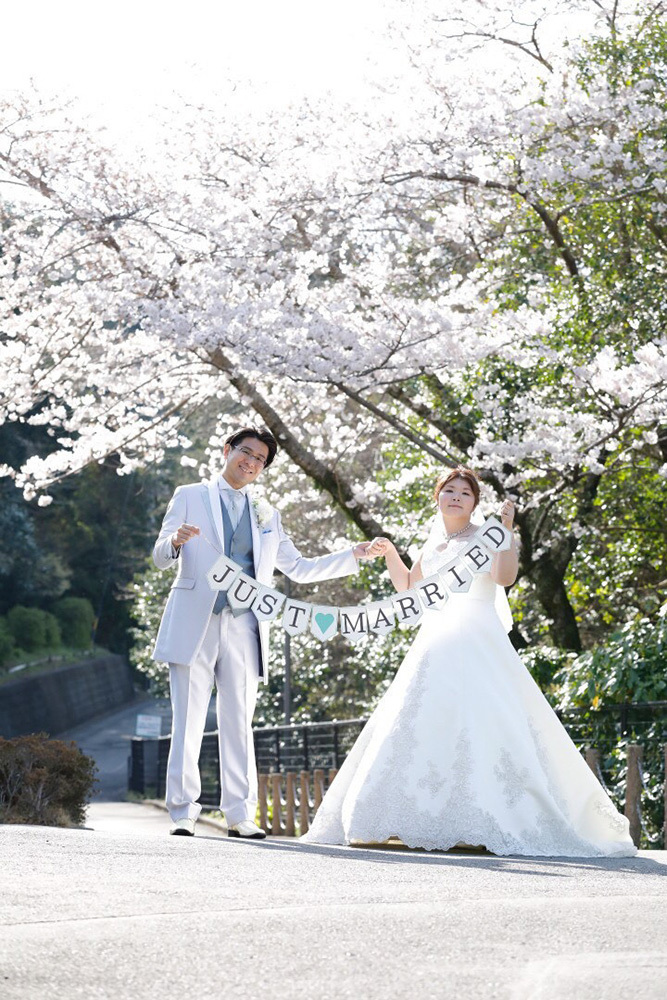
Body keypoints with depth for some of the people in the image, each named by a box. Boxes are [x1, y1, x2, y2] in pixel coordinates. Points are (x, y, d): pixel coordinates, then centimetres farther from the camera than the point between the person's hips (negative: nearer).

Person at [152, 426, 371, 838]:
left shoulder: (266, 514, 21)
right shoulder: (190, 496, 10)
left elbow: (299, 569, 23)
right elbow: (161, 558, 4)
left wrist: (354, 555, 15)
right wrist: (175, 541, -20)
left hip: (243, 629, 3)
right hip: (194, 625, -3)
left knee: (239, 723, 2)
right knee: (188, 722, -4)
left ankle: (241, 815, 4)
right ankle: (183, 813, -2)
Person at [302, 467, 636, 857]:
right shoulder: (434, 544, 19)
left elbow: (506, 577, -16)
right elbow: (408, 587, 30)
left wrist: (507, 529, -23)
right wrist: (389, 554, 17)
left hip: (477, 646, -7)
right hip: (433, 648, 7)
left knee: (482, 725, -17)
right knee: (415, 727, 3)